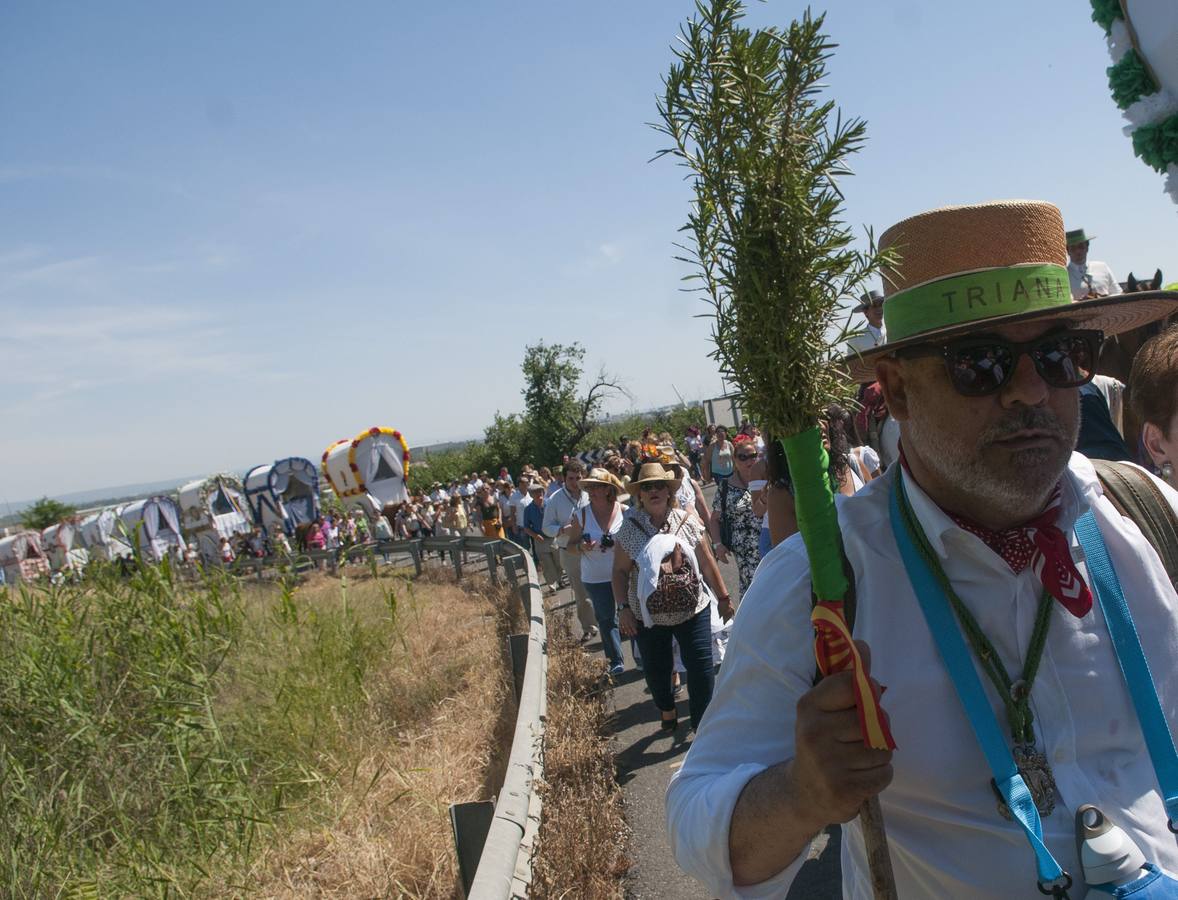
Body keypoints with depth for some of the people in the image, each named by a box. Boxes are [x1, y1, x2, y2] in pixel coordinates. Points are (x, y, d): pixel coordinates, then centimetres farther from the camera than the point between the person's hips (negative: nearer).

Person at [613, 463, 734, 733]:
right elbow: (620, 571, -1)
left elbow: (707, 563, 4)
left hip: (692, 610, 0)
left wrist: (724, 598, 9)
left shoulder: (686, 521, -3)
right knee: (655, 669, 13)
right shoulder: (629, 528, -4)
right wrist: (623, 608, -9)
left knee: (701, 667, -2)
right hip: (648, 616, 0)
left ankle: (702, 724, 18)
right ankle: (667, 710, 44)